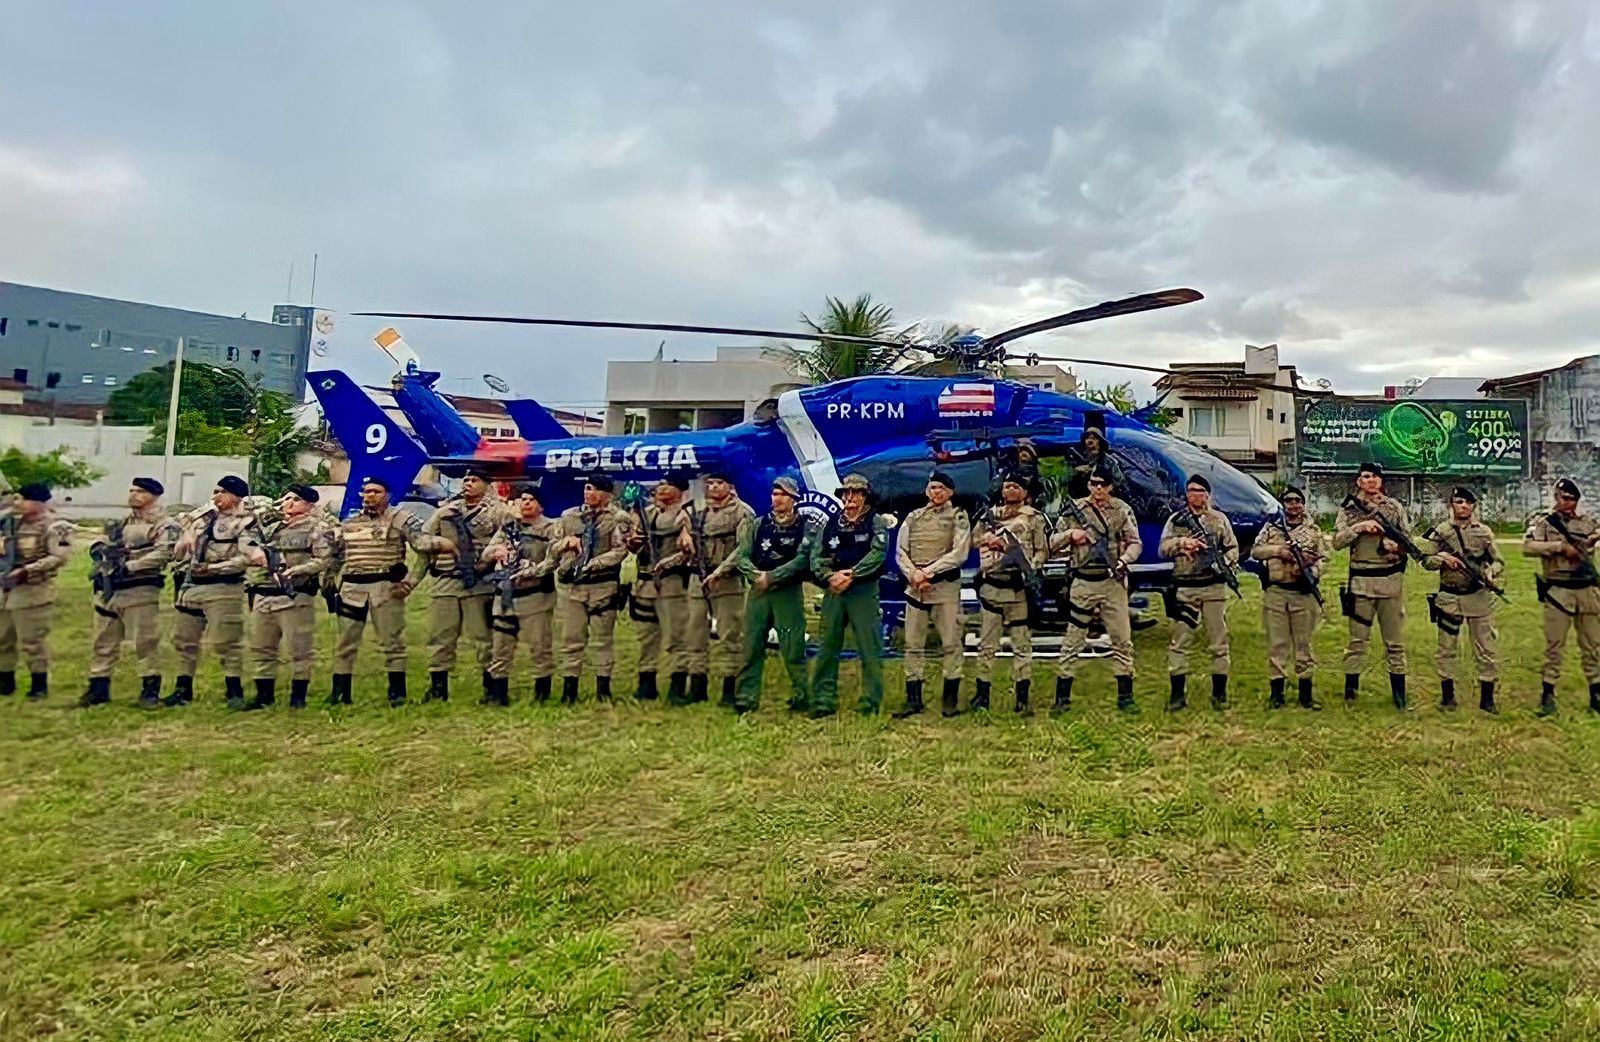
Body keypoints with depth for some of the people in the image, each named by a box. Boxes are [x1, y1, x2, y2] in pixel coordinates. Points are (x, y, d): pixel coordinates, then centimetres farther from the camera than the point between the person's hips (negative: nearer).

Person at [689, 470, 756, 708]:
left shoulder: (742, 512, -4)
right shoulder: (699, 510, 15)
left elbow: (744, 549, -14)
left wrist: (720, 571, -21)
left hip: (728, 581, -6)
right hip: (698, 580, 6)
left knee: (729, 635, -3)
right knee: (696, 634, 9)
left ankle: (729, 691, 3)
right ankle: (697, 688, 19)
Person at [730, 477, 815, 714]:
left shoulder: (805, 527, 2)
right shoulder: (758, 525, 11)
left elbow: (802, 559, -12)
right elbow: (741, 556, 5)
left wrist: (771, 577, -17)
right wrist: (756, 575, -14)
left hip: (789, 593, -3)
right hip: (758, 591, 3)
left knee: (793, 648, -3)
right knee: (752, 647, 3)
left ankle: (801, 697, 9)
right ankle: (746, 699, 8)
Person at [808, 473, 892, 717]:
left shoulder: (876, 521, 3)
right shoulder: (832, 523, 13)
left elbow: (878, 554, -12)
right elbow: (817, 555, 7)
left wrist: (851, 574, -18)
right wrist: (829, 576, -12)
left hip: (864, 590, -4)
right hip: (833, 590, 4)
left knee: (869, 649, -3)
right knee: (827, 647, 6)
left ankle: (871, 704, 4)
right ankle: (823, 702, 14)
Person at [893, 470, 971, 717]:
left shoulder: (958, 517, 3)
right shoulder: (913, 517, 14)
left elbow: (959, 553, -9)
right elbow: (900, 552, 8)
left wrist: (928, 571, -14)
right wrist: (914, 574, -10)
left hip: (946, 586, -3)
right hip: (915, 586, 4)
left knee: (951, 643, 0)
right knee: (913, 645, 5)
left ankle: (950, 699, 9)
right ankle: (913, 699, 12)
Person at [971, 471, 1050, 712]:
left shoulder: (1034, 518, 4)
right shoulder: (990, 515, 14)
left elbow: (1042, 551, 1)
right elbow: (974, 539, 9)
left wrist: (1030, 570, -14)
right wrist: (998, 539, -5)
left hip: (1018, 587, -3)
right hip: (990, 585, 3)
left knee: (1021, 643, 2)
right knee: (986, 643, 5)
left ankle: (1022, 695, 9)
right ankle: (982, 693, 12)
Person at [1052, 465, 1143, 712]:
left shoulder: (1123, 510, 4)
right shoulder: (1075, 510, 2)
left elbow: (1136, 543, 3)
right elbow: (1053, 543, 5)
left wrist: (1123, 560, -15)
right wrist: (1070, 534, -13)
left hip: (1113, 582, 1)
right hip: (1083, 583, -1)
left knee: (1122, 641, 4)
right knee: (1072, 642, 2)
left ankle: (1125, 697, 16)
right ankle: (1062, 698, 9)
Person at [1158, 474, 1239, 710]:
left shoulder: (1219, 519, 9)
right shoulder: (1176, 519, 7)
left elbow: (1233, 548, 8)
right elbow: (1163, 548, -1)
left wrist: (1225, 563, -10)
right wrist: (1183, 542, -18)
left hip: (1214, 587, 1)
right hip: (1185, 588, -1)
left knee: (1219, 641, 5)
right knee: (1179, 641, -1)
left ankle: (1219, 693, 14)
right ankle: (1177, 694, 6)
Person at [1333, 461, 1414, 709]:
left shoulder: (1395, 507, 7)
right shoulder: (1349, 509, 2)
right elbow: (1337, 542, -7)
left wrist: (1397, 546, -12)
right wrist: (1359, 526, -20)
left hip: (1392, 580, 2)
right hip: (1361, 581, -2)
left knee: (1395, 640, 7)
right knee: (1357, 640, 3)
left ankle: (1399, 695, 15)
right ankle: (1350, 693, 10)